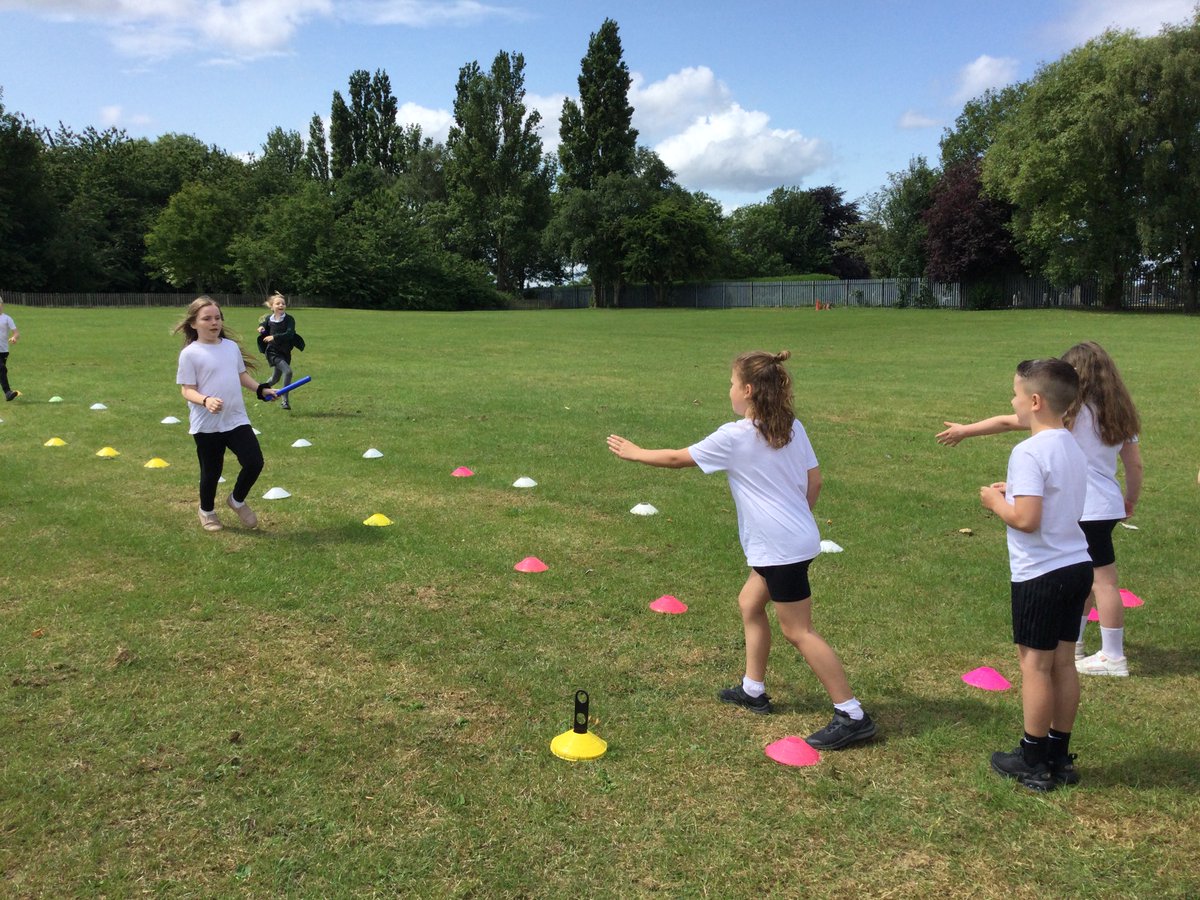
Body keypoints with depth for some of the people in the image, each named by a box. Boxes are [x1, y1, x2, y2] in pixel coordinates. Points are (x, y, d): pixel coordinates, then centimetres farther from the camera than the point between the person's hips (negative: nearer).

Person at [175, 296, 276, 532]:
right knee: (211, 472, 7)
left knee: (254, 462, -5)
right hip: (207, 425, -4)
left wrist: (261, 389, 11)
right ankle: (207, 511, 35)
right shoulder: (190, 353, -9)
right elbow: (187, 390, -12)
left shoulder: (231, 346, 8)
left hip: (237, 419, 4)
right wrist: (206, 401, -30)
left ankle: (237, 500, 23)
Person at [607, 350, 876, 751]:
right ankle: (753, 691, 31)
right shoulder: (792, 428, 4)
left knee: (798, 631, -1)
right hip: (796, 538, 9)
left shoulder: (735, 437, -15)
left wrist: (634, 452, 11)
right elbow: (814, 481, 8)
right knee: (750, 604, 21)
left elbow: (677, 458, -4)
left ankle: (852, 716, 2)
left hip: (781, 548, -9)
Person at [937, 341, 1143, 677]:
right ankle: (1072, 643, 32)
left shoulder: (1073, 411, -14)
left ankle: (1113, 657, 7)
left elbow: (1007, 422, -11)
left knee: (1102, 581, -1)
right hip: (1107, 505, 9)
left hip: (1089, 510, -9)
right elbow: (1135, 464, 9)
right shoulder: (1117, 412, 6)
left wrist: (964, 430, -1)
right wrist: (1130, 500, 24)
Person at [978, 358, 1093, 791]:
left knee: (1035, 664, 3)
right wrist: (1015, 491, 12)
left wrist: (996, 501, -8)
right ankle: (1059, 756, 25)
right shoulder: (1073, 449, 8)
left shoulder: (1029, 452, -20)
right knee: (1063, 661, 14)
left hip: (1040, 574, -8)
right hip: (1077, 566, 8)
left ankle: (1033, 761, 15)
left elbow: (1026, 519, -25)